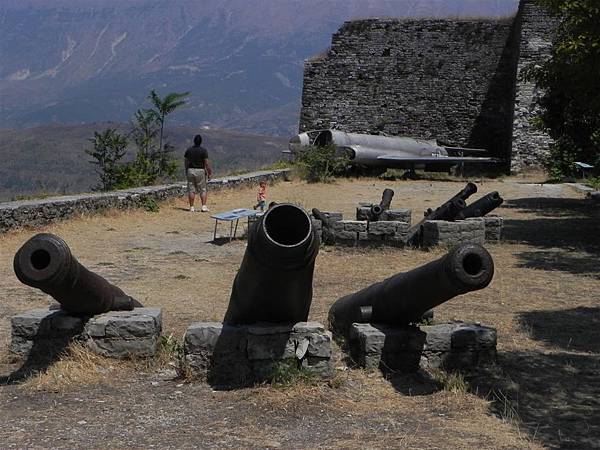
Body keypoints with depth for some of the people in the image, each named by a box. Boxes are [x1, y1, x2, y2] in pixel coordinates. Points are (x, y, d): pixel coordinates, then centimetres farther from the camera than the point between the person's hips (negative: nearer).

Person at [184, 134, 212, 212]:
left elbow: (186, 162, 6)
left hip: (190, 170, 3)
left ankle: (191, 207, 5)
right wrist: (210, 172, -2)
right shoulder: (203, 150, -9)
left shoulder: (188, 150, 2)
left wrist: (186, 172, 17)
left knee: (191, 190, 6)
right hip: (200, 171, -3)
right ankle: (204, 206, -2)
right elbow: (206, 163, -11)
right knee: (203, 190, 5)